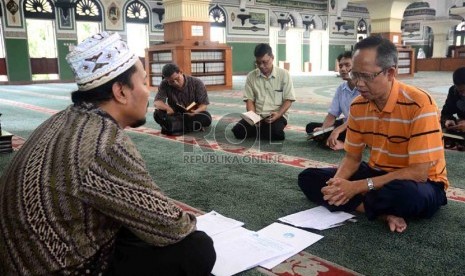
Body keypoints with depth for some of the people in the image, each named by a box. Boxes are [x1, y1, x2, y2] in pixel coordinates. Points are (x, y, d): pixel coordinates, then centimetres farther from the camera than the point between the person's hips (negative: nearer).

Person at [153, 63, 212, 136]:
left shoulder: (197, 83, -13)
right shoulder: (164, 84, -9)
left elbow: (203, 105, -13)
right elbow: (157, 102, -15)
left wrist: (195, 112, -36)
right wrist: (168, 108, -38)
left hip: (193, 114, -1)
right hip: (175, 115, 1)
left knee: (206, 118, -34)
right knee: (158, 114, -28)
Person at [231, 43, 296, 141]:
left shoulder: (284, 74, -2)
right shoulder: (251, 76, 4)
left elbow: (288, 100, -1)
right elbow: (249, 100, 5)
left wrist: (278, 115, -19)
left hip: (277, 115, -2)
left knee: (276, 134, -34)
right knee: (238, 131, -23)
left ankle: (259, 130, 0)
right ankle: (264, 130, 3)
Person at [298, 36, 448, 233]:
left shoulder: (419, 104, -24)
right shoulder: (358, 106, -4)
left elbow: (419, 172, -26)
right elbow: (352, 158, 4)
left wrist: (359, 186, -29)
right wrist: (337, 184, -19)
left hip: (419, 183, -6)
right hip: (378, 174, 6)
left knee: (406, 193, -43)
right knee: (309, 178, -7)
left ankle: (355, 205, -10)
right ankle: (385, 214, -17)